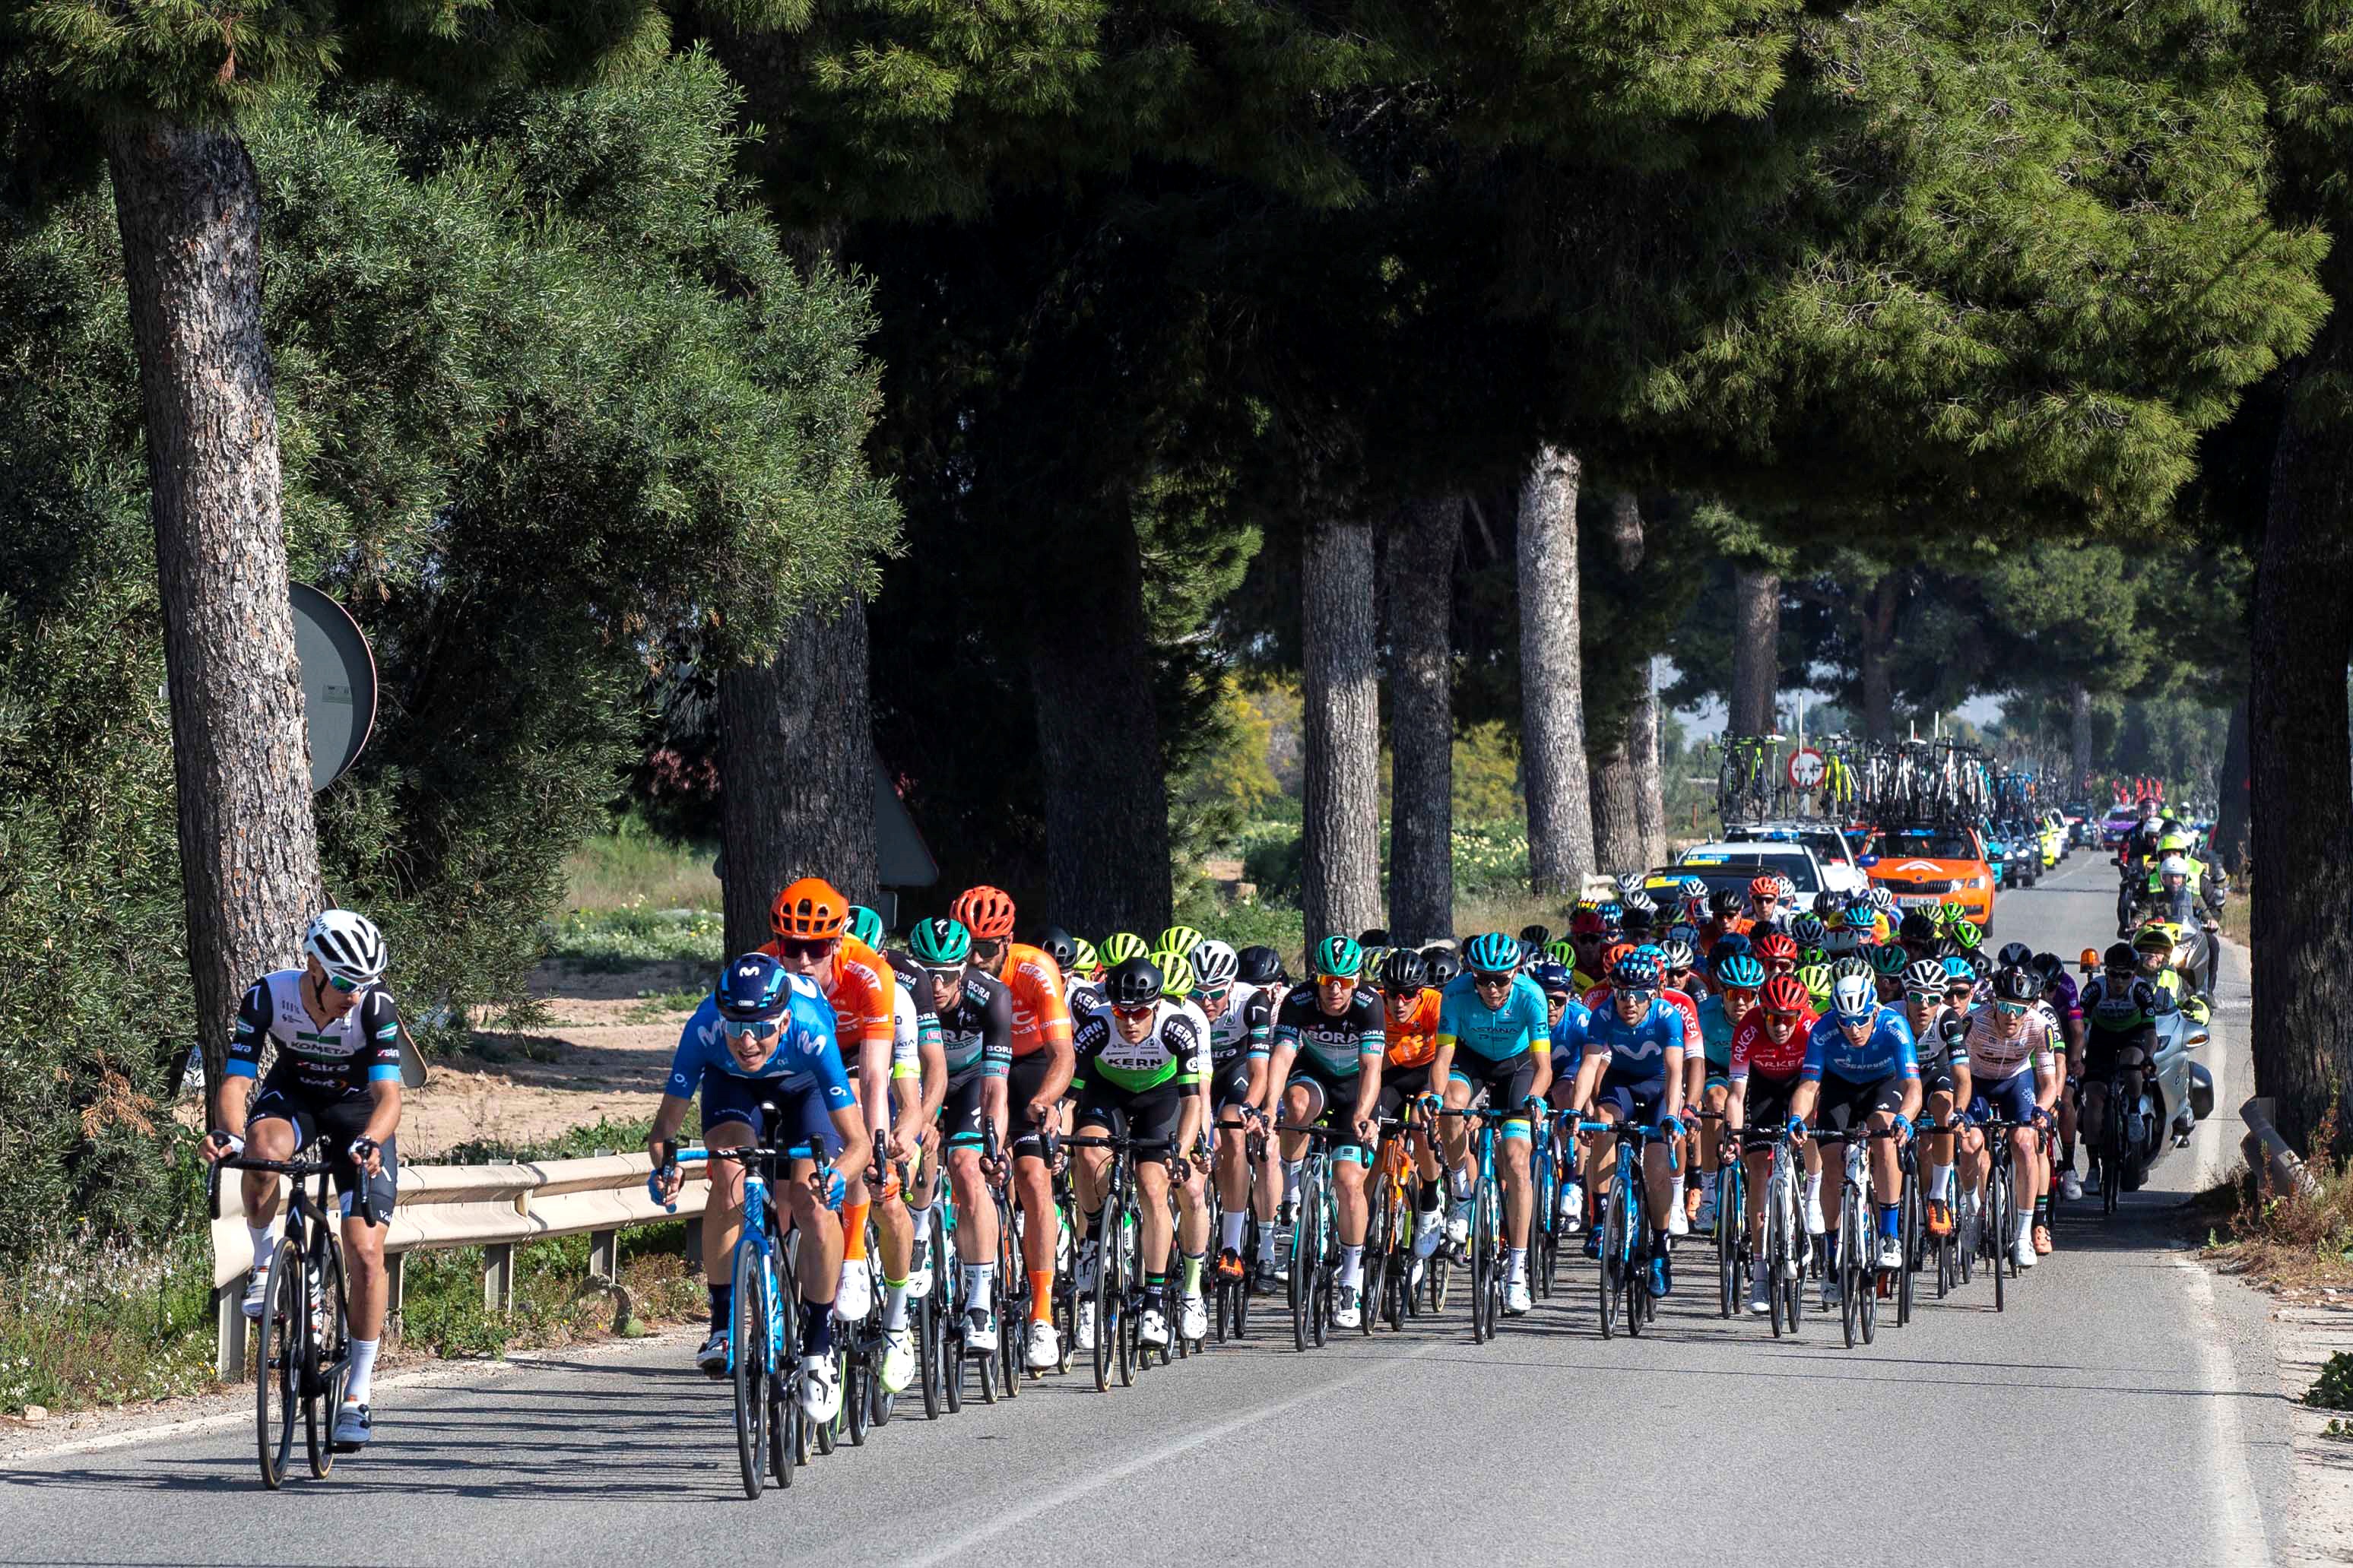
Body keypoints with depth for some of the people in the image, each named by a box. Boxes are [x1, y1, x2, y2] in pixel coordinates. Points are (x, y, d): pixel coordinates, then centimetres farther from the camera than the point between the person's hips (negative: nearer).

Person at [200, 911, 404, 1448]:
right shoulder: (268, 996, -26)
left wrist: (368, 1143, -54)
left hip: (359, 1108, -1)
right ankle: (265, 1262, -12)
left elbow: (388, 1093, -34)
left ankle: (359, 1391, 1)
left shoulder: (375, 1005, -28)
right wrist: (228, 1134, -48)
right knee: (262, 1150, -38)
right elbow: (234, 1081, -27)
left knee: (366, 1255, -12)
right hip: (293, 1096, 1)